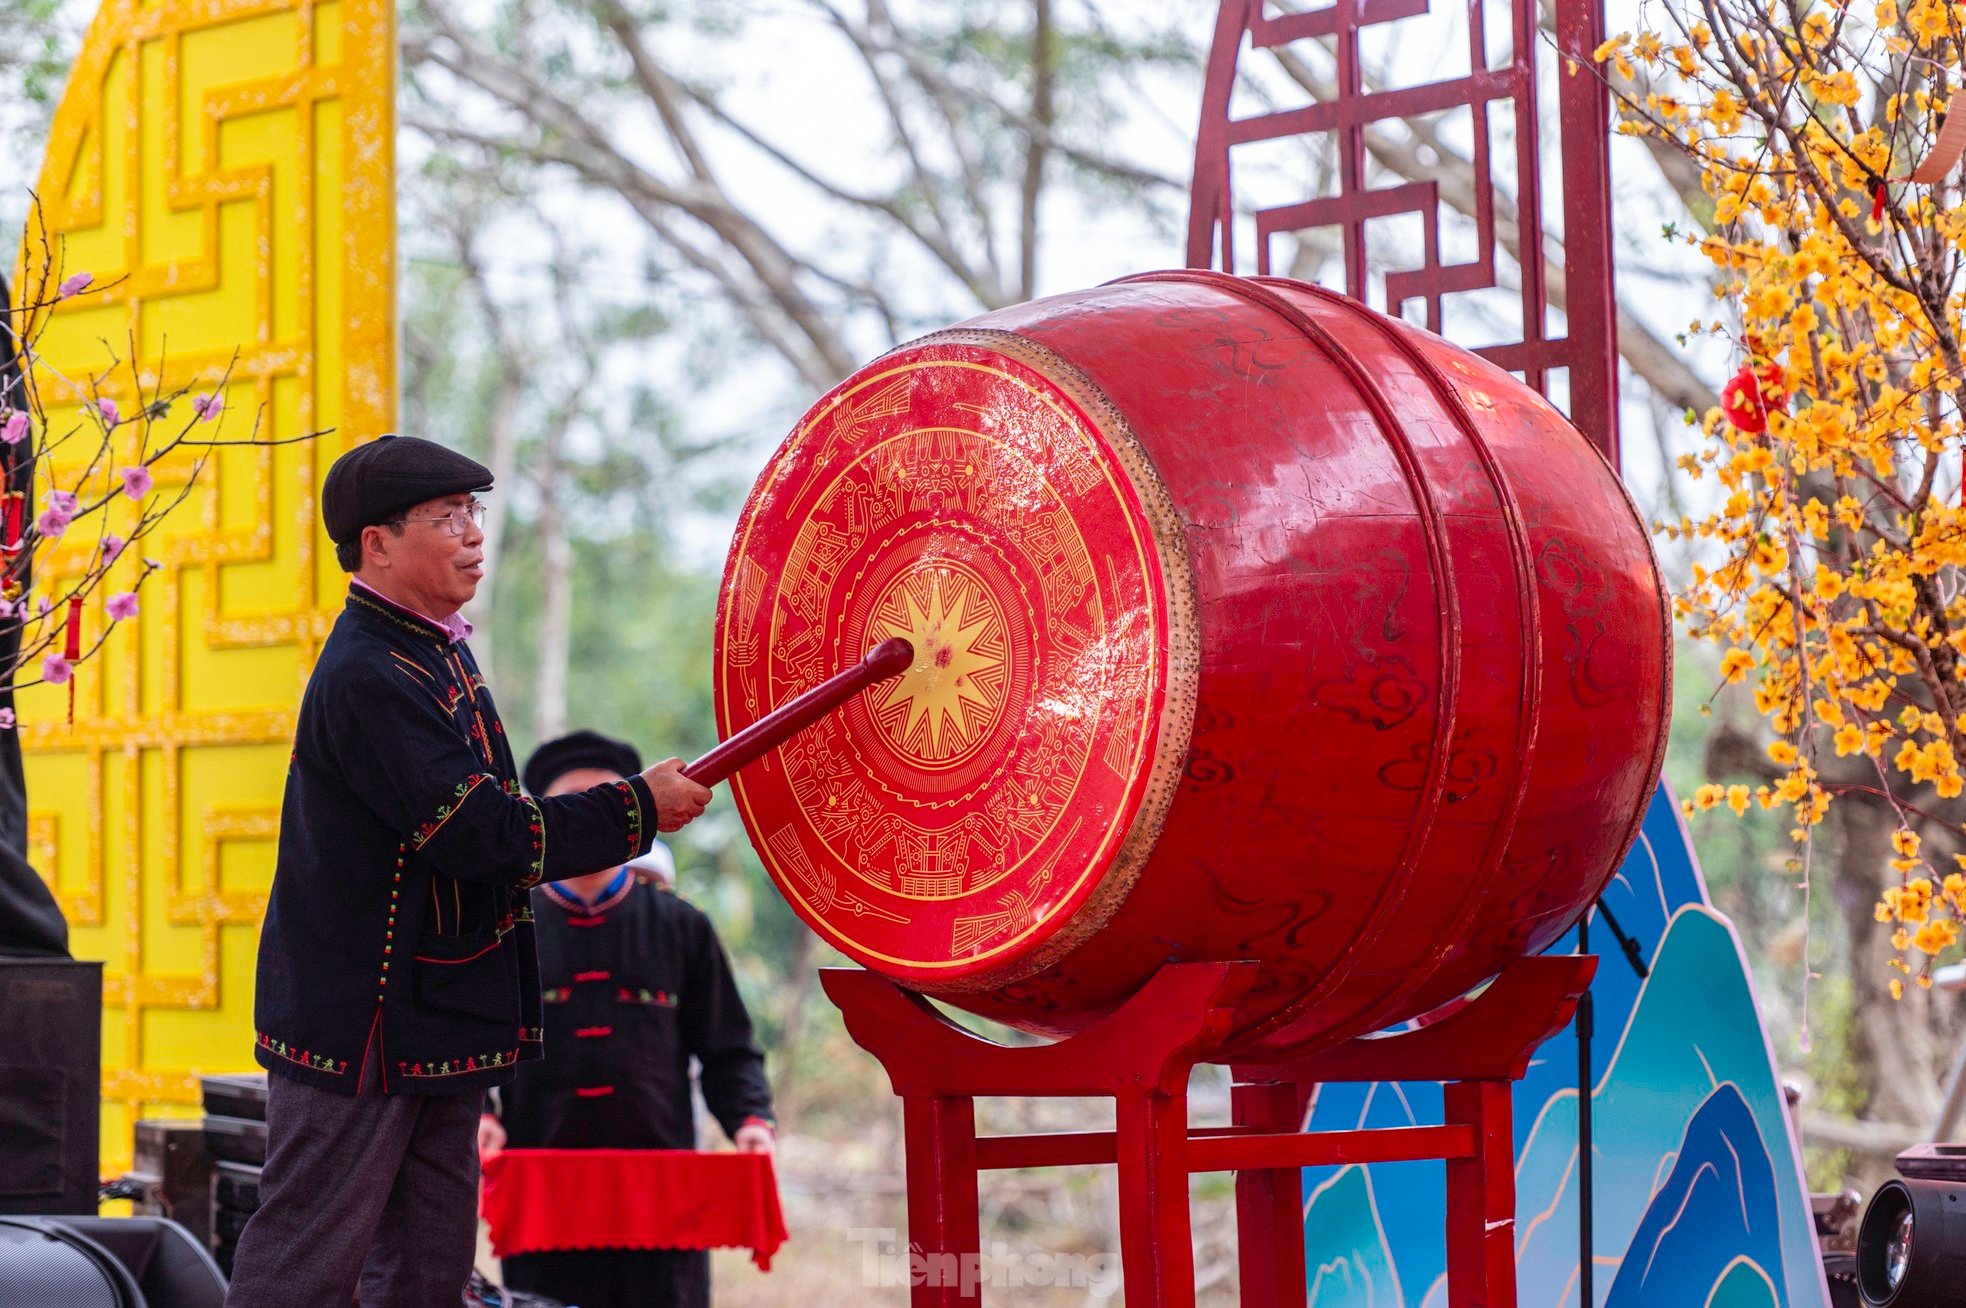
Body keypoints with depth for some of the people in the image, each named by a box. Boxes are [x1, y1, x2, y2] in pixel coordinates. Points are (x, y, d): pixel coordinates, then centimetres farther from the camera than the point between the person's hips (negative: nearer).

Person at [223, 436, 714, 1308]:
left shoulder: (435, 651, 12)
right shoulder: (368, 679, -20)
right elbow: (482, 836, -24)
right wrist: (638, 809, -16)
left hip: (436, 1023, 10)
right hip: (361, 1032, -10)